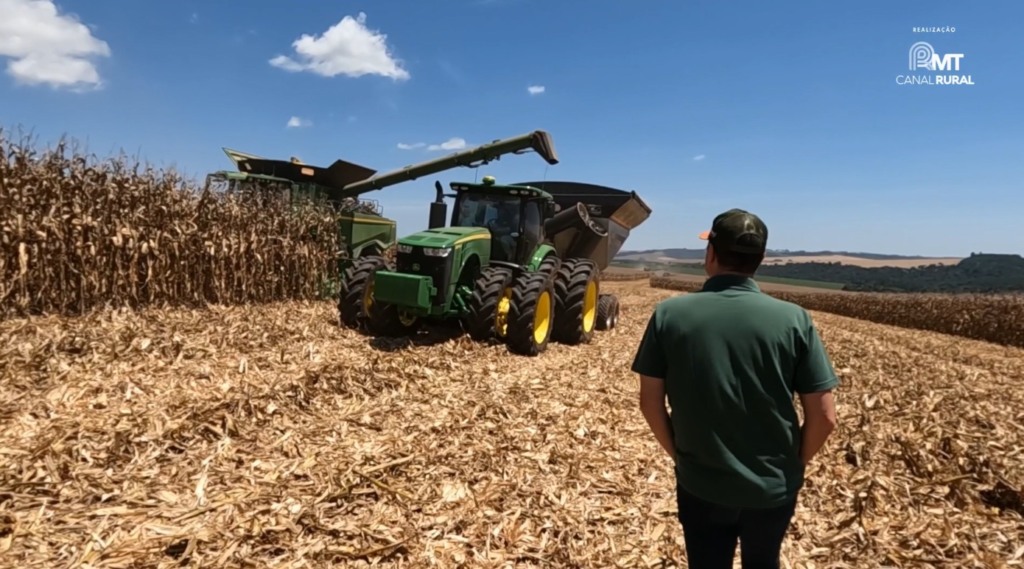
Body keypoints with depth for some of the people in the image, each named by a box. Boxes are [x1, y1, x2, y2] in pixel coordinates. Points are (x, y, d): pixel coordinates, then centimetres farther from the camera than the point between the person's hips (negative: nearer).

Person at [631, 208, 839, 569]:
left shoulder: (669, 314, -14)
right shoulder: (794, 319, -13)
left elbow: (650, 403, -8)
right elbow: (824, 417, -10)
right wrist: (795, 464, 8)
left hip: (701, 485, -1)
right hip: (774, 486, 1)